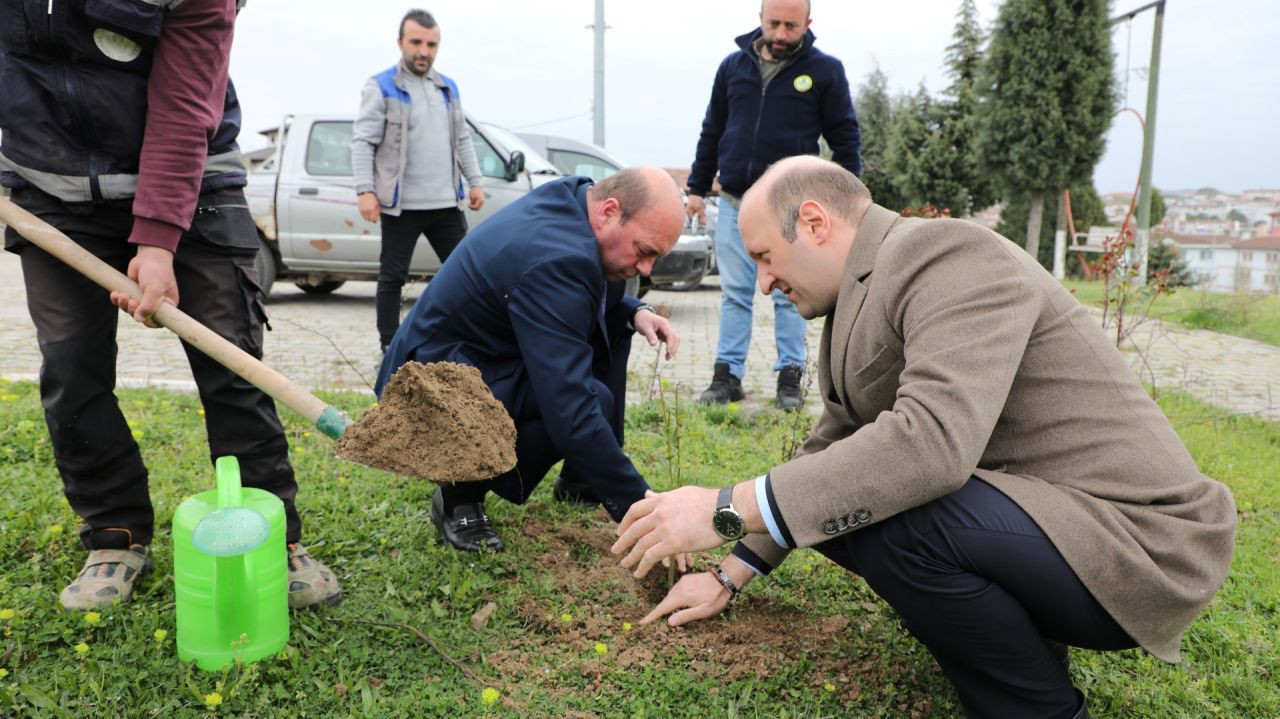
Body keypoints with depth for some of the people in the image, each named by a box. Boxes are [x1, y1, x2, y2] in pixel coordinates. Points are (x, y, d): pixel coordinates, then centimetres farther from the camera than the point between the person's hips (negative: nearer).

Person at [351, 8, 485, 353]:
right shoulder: (381, 87, -3)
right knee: (392, 278, 3)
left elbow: (462, 140, 19)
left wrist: (475, 181, 10)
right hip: (401, 204, -5)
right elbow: (362, 142, -8)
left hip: (446, 203, 5)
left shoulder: (448, 87, 15)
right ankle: (390, 349, 12)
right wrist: (365, 190, -17)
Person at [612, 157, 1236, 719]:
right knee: (831, 499, 6)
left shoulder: (947, 254, -19)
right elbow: (829, 446, 15)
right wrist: (730, 576, 15)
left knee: (887, 512, -30)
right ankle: (1022, 630, 15)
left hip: (1136, 543, -9)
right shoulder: (864, 294, 9)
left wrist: (728, 509, -30)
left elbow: (933, 439, -34)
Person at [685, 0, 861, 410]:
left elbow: (846, 140, 1)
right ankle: (727, 376, 11)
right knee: (734, 294, 5)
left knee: (789, 296, 3)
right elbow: (711, 133, 14)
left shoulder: (825, 71, -2)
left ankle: (790, 378, 11)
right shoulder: (733, 66, 7)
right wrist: (697, 188, 12)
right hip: (734, 203, 3)